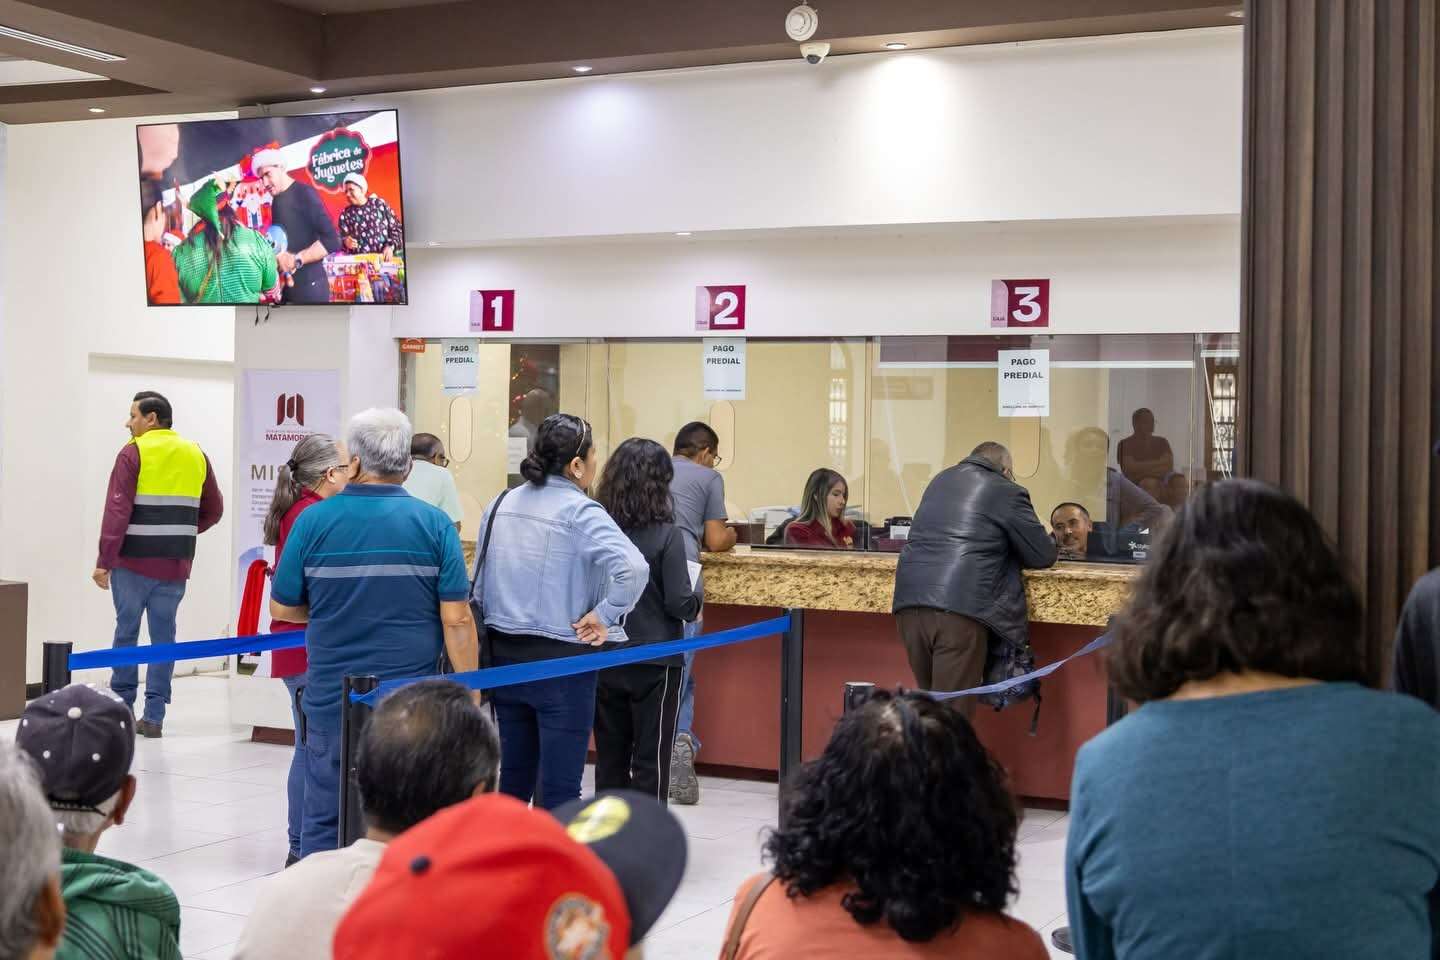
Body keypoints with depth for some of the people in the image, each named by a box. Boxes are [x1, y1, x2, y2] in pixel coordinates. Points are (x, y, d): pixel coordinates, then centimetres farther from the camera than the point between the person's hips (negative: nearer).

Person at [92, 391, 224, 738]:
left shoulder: (133, 453, -6)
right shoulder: (196, 454, 9)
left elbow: (117, 511, -12)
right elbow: (213, 510, 12)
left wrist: (104, 561, -10)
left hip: (134, 562, -4)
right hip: (176, 565, 4)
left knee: (127, 631, 7)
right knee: (163, 635, 7)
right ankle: (154, 717, 6)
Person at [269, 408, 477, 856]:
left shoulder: (313, 521, -3)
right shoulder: (434, 524, -5)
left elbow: (282, 608, 5)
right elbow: (456, 620, -8)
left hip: (331, 699, 1)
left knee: (323, 823, 12)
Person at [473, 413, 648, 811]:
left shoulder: (500, 505, 7)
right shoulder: (579, 512, -14)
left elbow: (480, 582, 14)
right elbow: (633, 568, -29)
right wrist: (604, 615, -16)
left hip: (503, 655, 7)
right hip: (559, 659, -6)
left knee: (513, 777, 16)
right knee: (559, 789, 1)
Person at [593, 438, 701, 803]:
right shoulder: (666, 535, -14)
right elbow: (680, 604, -15)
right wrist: (696, 601, 6)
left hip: (606, 660, 4)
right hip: (655, 662, -4)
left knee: (610, 759, 14)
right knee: (651, 763, 5)